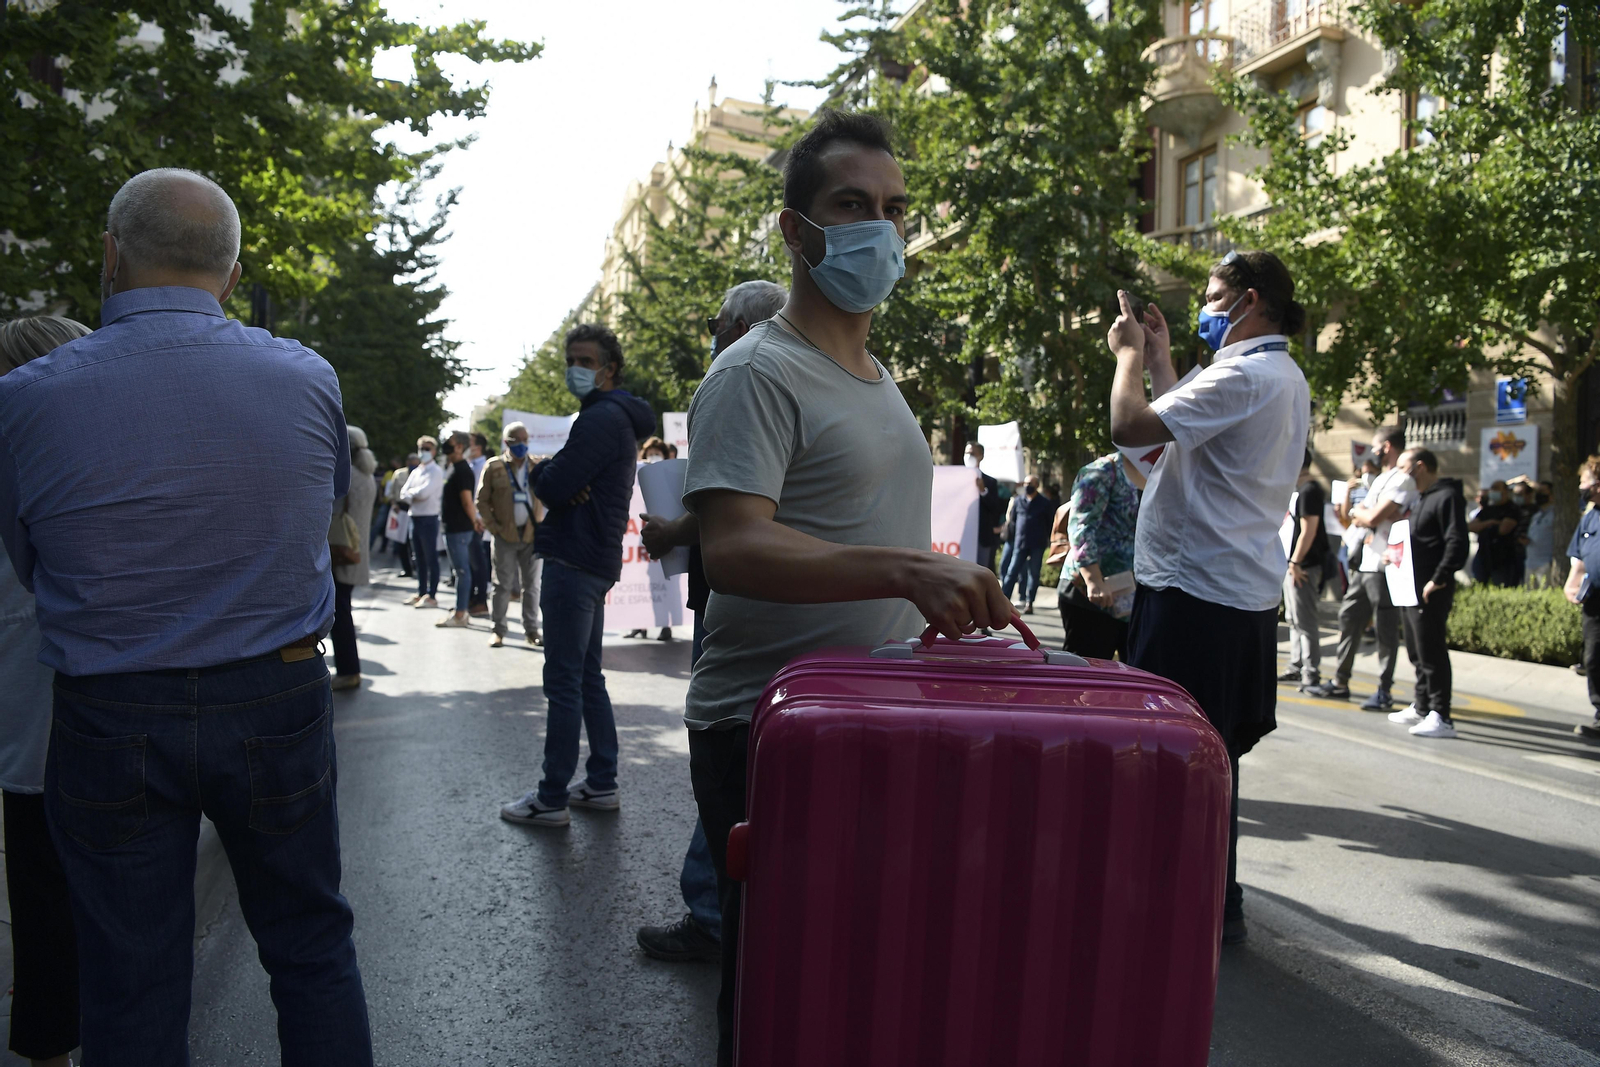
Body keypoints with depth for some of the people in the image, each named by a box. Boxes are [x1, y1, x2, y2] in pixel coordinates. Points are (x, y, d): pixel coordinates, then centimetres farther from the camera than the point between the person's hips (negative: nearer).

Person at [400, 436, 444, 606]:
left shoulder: (435, 472, -6)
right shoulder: (415, 472, 17)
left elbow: (424, 492, -18)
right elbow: (404, 493, 8)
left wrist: (410, 494, -1)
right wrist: (416, 496, -10)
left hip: (429, 518, -8)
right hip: (414, 517, 8)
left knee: (431, 558, -5)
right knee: (419, 558, 12)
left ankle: (432, 596, -4)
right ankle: (421, 593, 20)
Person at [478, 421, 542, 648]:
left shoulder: (537, 467, 6)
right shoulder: (494, 467, 1)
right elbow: (482, 500, 2)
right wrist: (492, 526, -5)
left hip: (532, 534, 2)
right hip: (505, 535, -2)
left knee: (532, 585, 6)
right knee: (503, 585, 4)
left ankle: (531, 629, 14)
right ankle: (499, 630, 12)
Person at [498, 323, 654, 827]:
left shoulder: (603, 418, -14)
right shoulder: (615, 417, 20)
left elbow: (551, 486, -21)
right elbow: (563, 483, 15)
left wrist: (542, 472, 1)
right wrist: (554, 477, -7)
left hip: (574, 563, -11)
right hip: (596, 561, 11)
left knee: (564, 683, -6)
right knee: (588, 677, 15)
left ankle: (552, 798, -1)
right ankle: (602, 784, 21)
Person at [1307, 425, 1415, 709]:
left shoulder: (1402, 480, -12)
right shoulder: (1381, 479, 20)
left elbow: (1374, 518, -21)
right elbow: (1349, 518, 17)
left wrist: (1358, 512, -1)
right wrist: (1362, 514, -4)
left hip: (1384, 566, -10)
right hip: (1364, 564, 10)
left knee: (1386, 628, -2)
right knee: (1349, 619, 12)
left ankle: (1384, 691, 5)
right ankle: (1340, 683, 19)